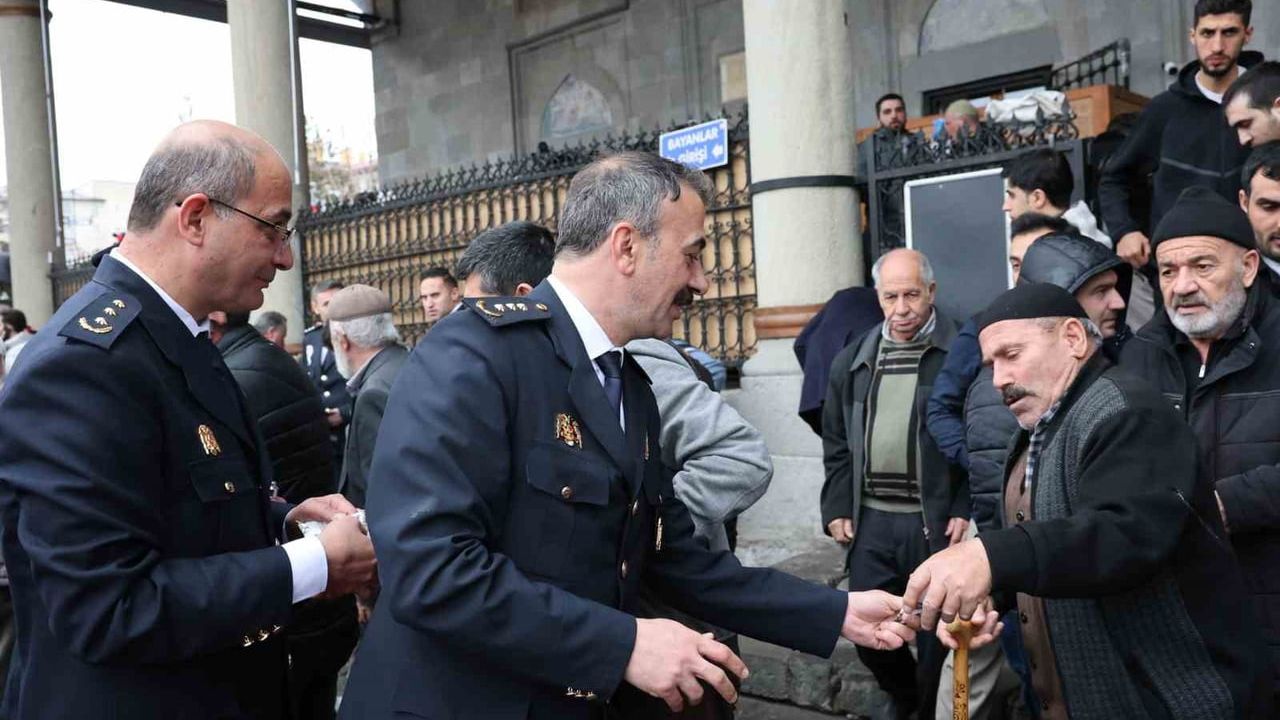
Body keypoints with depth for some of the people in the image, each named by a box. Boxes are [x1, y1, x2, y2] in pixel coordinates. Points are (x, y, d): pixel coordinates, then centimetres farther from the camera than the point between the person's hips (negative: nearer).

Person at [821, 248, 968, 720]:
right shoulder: (853, 360, 9)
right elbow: (836, 444, 13)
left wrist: (966, 511, -13)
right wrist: (836, 508, 6)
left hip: (935, 519, -4)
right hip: (871, 518, 4)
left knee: (935, 628, 7)